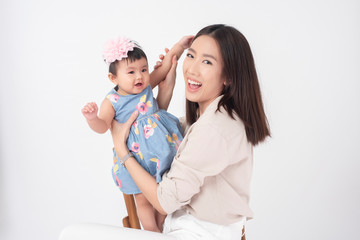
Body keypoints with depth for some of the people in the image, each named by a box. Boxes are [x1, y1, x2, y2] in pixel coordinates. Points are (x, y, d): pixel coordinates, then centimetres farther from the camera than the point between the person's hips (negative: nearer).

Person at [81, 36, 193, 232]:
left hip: (162, 144, 3)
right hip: (136, 154, -3)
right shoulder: (112, 101, -10)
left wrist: (178, 47, -4)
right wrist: (92, 118, -32)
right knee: (142, 198, 8)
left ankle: (160, 226, 31)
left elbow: (164, 67, 4)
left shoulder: (147, 85, 0)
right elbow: (102, 126, -12)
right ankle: (152, 232, 26)